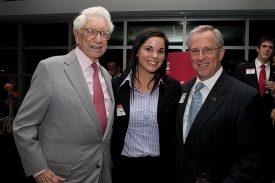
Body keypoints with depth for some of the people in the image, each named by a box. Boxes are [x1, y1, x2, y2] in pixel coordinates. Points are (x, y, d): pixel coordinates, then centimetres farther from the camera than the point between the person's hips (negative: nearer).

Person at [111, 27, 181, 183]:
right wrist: (108, 165, 1)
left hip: (160, 167, 1)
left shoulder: (174, 88, -3)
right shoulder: (116, 86, -5)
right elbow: (109, 130, 1)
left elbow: (176, 130, 2)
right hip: (124, 166, 0)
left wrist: (176, 166, 1)